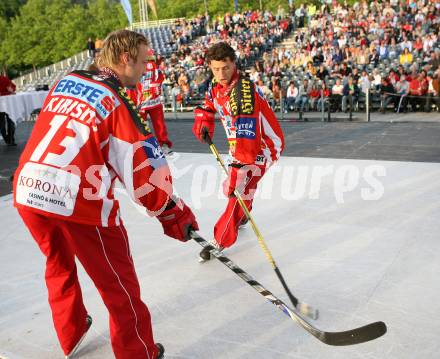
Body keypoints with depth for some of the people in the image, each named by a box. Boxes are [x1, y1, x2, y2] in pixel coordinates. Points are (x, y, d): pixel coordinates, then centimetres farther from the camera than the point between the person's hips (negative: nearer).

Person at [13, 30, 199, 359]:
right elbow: (146, 173, -8)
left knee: (59, 264, 29)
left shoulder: (64, 82, 11)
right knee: (119, 285, 10)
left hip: (27, 192, 7)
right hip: (79, 201, -7)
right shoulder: (117, 105, -6)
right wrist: (174, 214, 4)